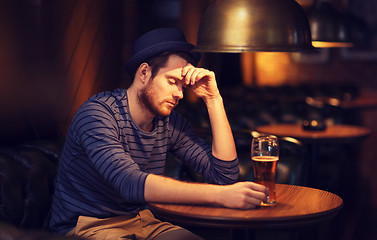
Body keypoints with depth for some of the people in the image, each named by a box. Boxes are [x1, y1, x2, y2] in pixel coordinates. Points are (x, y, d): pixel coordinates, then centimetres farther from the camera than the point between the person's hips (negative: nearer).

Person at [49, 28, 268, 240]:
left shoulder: (171, 124, 1)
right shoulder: (97, 114, -19)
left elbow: (225, 175, -4)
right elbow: (130, 183, -35)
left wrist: (213, 99, -8)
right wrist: (220, 195, -43)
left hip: (141, 221, 7)